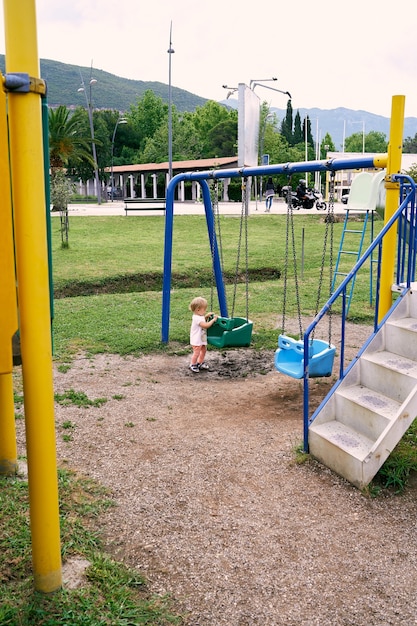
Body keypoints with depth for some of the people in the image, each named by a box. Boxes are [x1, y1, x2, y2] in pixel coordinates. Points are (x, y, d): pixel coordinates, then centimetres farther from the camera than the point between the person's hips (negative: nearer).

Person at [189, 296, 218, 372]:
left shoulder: (199, 316, 3)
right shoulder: (197, 318, -28)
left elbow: (203, 320, 24)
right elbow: (206, 325, -33)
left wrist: (206, 316, 7)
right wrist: (213, 320, -26)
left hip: (202, 338, 11)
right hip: (196, 340, -11)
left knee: (204, 350, 20)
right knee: (196, 352, -5)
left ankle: (200, 363, 35)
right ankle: (193, 365, 12)